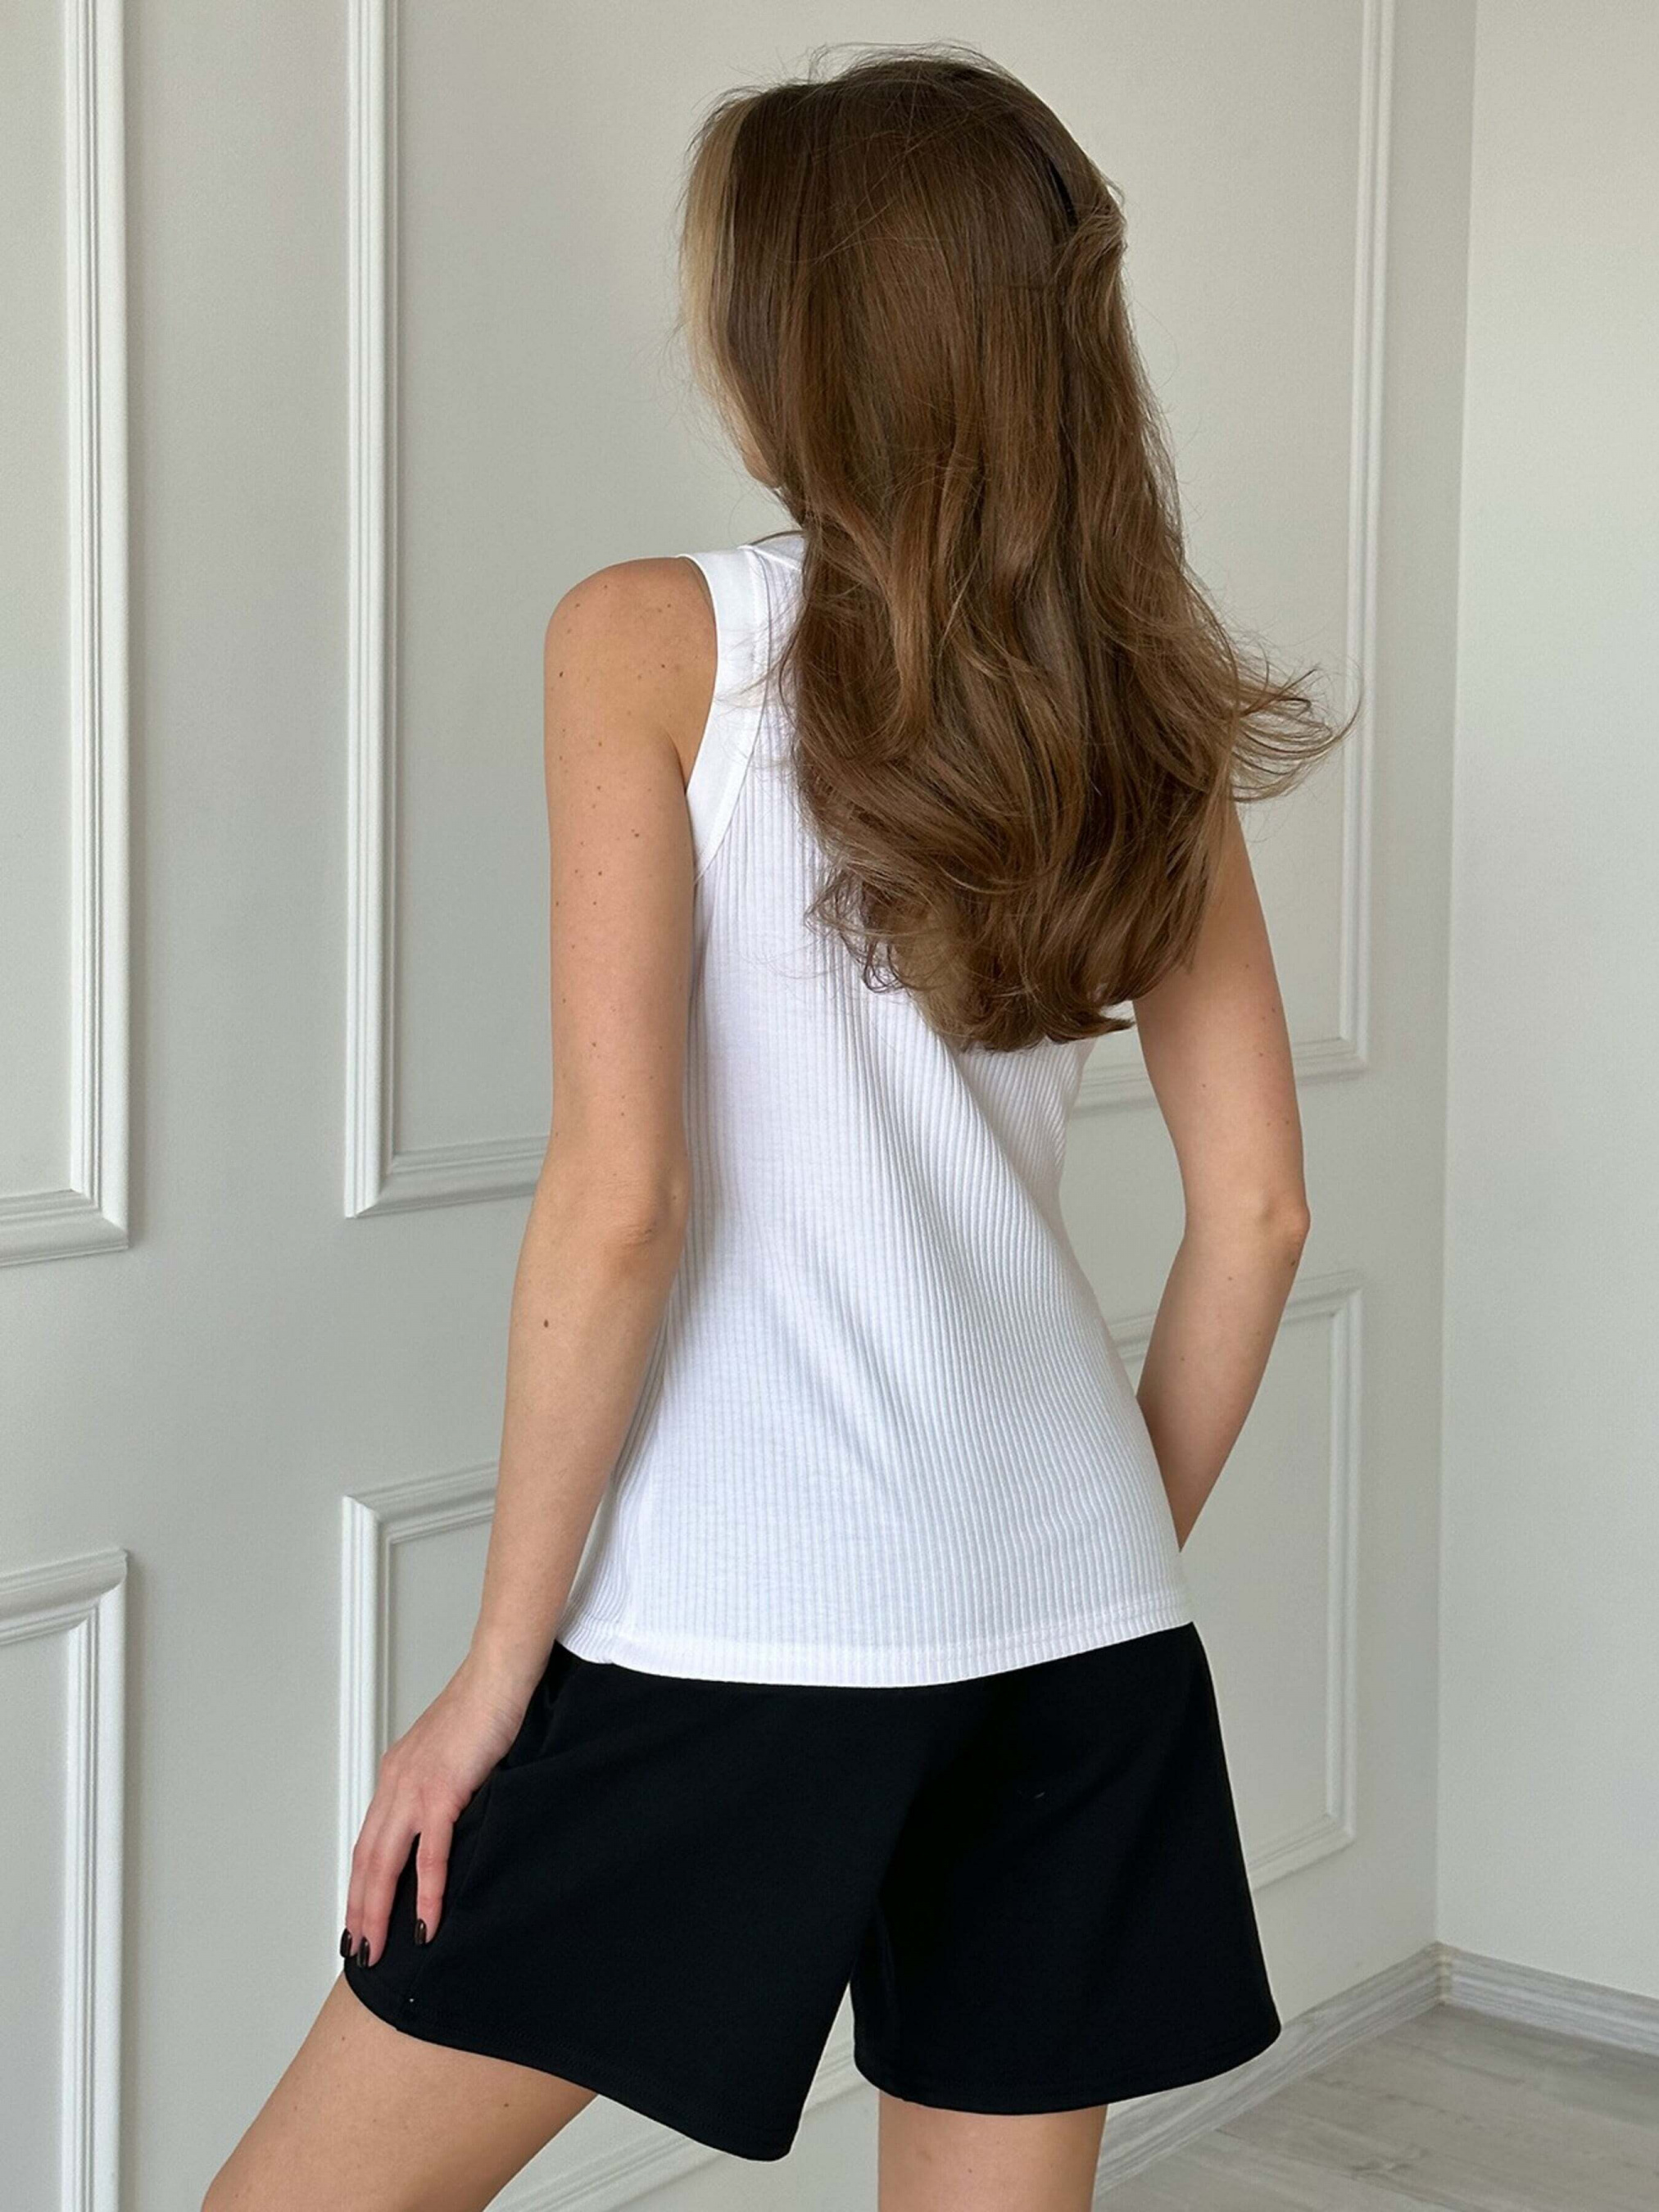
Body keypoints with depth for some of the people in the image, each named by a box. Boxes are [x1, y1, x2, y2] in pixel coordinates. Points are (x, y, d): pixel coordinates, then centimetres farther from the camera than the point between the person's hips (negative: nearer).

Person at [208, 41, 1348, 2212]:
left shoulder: (660, 641, -5)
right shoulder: (1144, 713, 9)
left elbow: (618, 1196, -13)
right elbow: (1257, 1212, 9)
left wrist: (497, 1662, -6)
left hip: (742, 1617, -5)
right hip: (1077, 1621, 6)